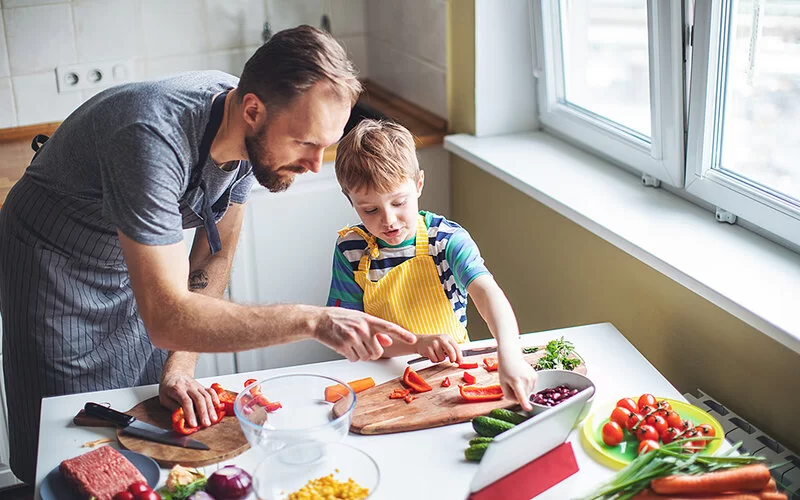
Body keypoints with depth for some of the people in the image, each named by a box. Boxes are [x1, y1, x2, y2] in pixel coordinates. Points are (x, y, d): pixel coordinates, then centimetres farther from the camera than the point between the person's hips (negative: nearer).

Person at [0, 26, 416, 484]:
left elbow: (214, 259, -7)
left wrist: (180, 366, -15)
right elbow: (166, 319, -44)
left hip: (135, 257, 6)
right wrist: (313, 321, -46)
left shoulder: (253, 133, -18)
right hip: (56, 264, -6)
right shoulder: (154, 139, -41)